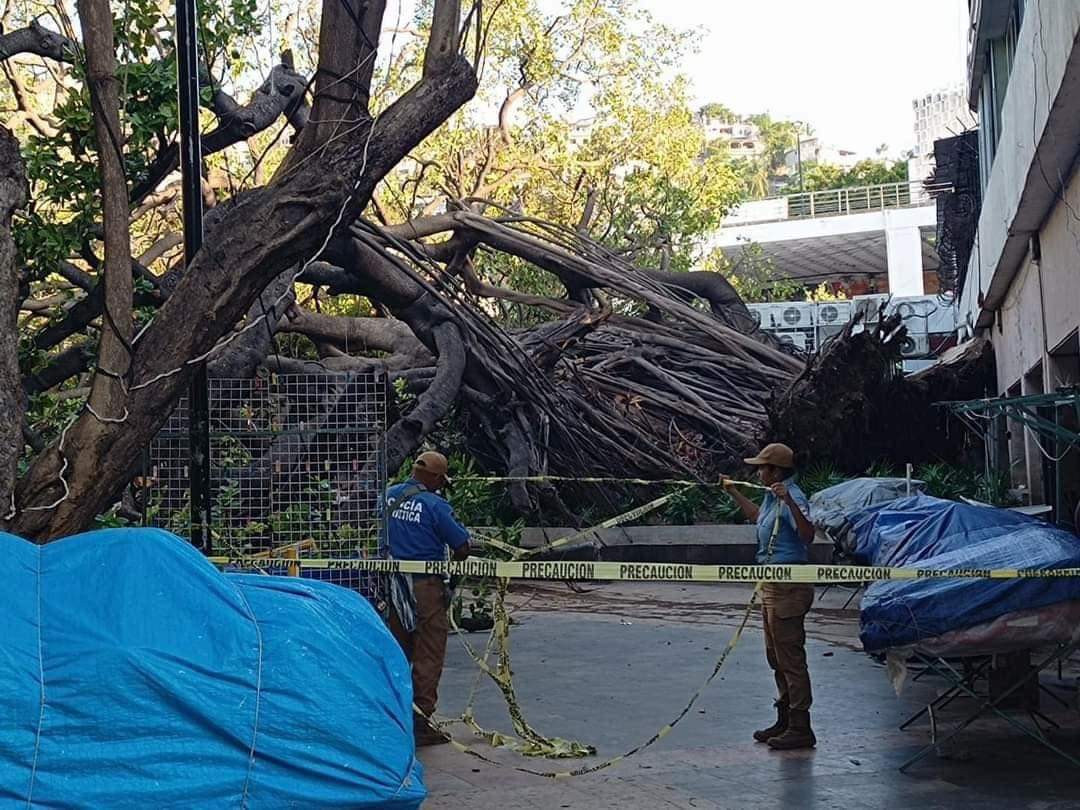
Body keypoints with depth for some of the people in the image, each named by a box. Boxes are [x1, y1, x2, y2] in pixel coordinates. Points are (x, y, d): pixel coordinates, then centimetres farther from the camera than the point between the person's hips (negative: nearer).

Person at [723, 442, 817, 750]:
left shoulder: (792, 497, -19)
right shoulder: (772, 497, 11)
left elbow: (807, 535, -35)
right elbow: (758, 517, 34)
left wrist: (788, 501, -44)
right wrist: (735, 493, 40)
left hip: (788, 587, -11)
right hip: (772, 585, 11)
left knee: (790, 658, -5)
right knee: (776, 657, 19)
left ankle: (800, 729, 1)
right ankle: (785, 721, 30)